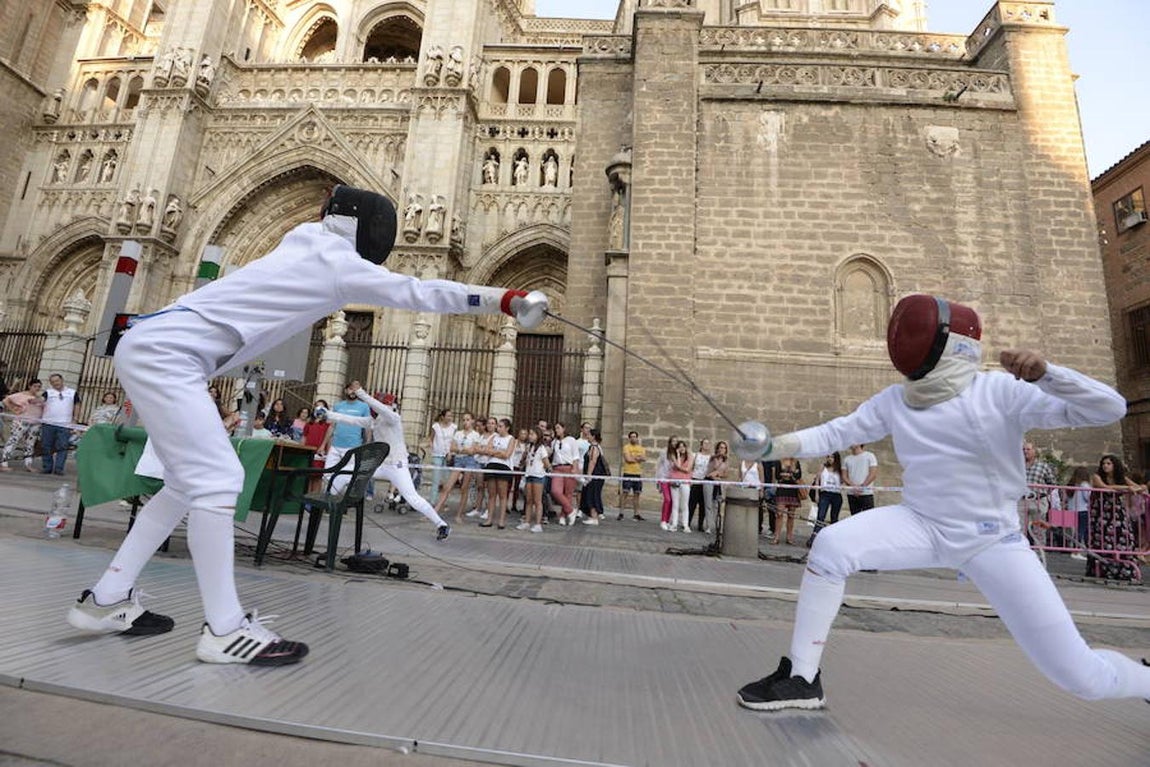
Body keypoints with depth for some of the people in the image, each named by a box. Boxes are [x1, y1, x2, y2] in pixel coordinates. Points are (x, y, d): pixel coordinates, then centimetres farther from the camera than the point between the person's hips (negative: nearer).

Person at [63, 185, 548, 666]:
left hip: (153, 349, 10)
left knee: (193, 482, 13)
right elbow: (418, 293, -13)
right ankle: (225, 629, -8)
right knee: (217, 482, -13)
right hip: (163, 353, -10)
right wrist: (504, 300, -11)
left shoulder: (309, 250, 15)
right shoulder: (334, 260, -10)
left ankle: (107, 601, 21)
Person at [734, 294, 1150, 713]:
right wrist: (774, 445, -17)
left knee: (1081, 676, -3)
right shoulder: (894, 400, -3)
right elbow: (835, 433, -2)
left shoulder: (1002, 391, -14)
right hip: (921, 526, 2)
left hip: (991, 540, -2)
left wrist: (1045, 372, -37)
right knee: (830, 545, -26)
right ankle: (801, 677, -13)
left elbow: (1111, 408, -18)